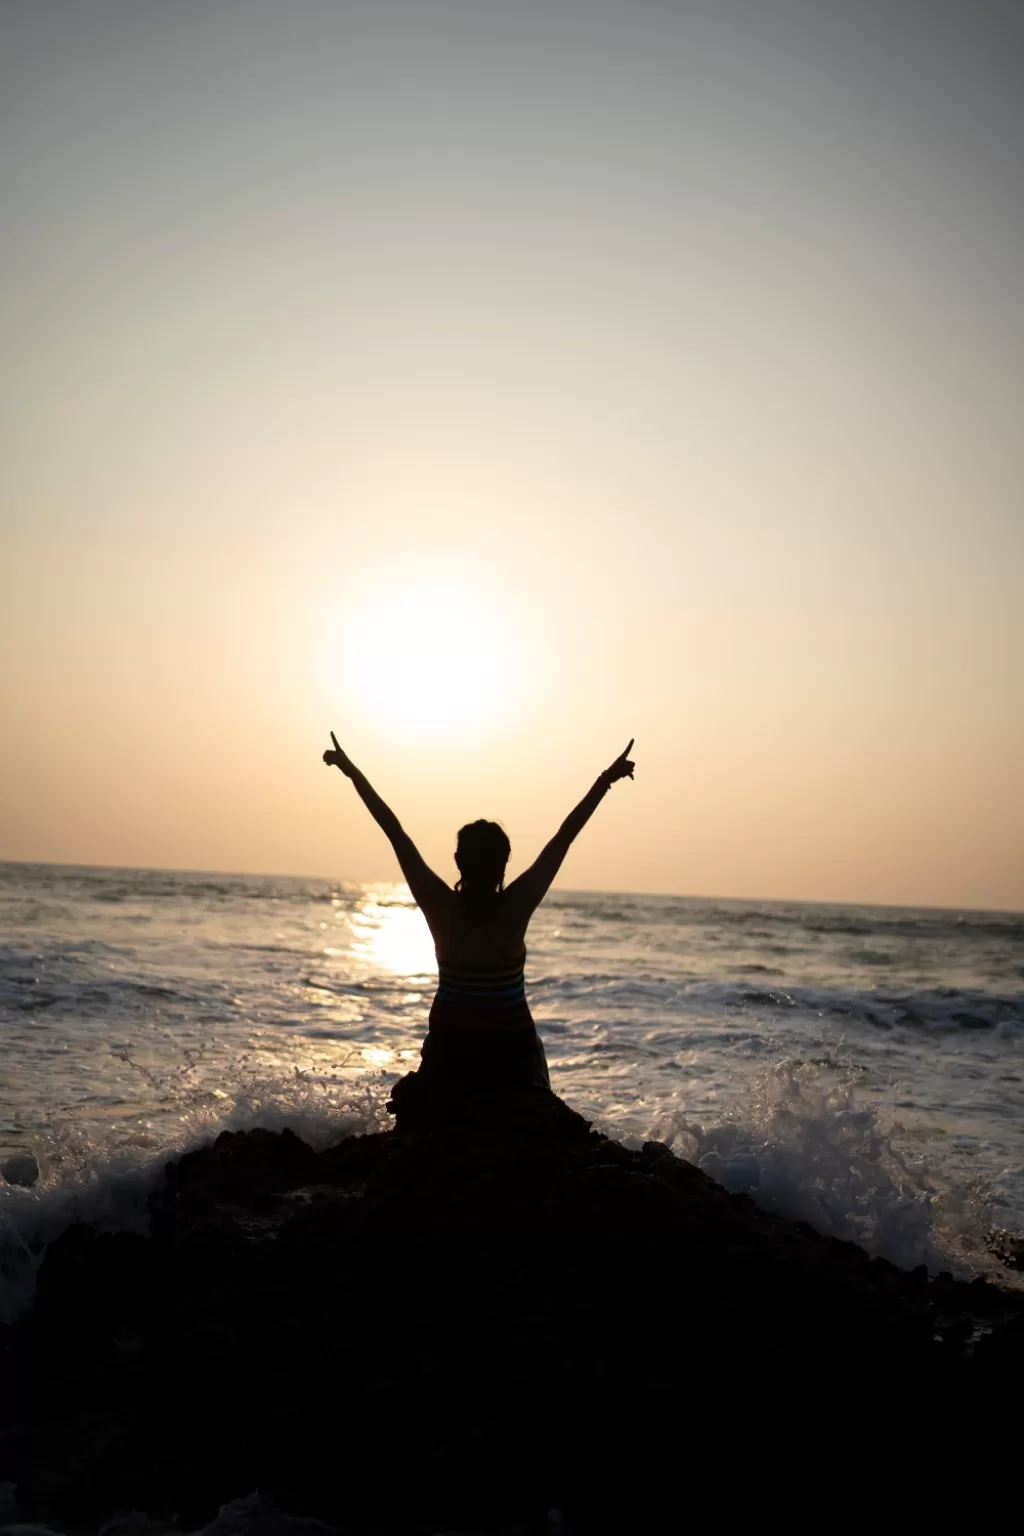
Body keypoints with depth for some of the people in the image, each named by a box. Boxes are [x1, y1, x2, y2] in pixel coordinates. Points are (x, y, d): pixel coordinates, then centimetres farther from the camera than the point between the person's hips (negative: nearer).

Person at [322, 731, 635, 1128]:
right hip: (511, 1047, -1)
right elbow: (564, 836, -10)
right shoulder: (517, 907, -16)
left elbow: (394, 831, -10)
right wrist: (606, 779, -4)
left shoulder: (440, 907, -15)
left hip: (450, 1044, 1)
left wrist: (351, 770, -5)